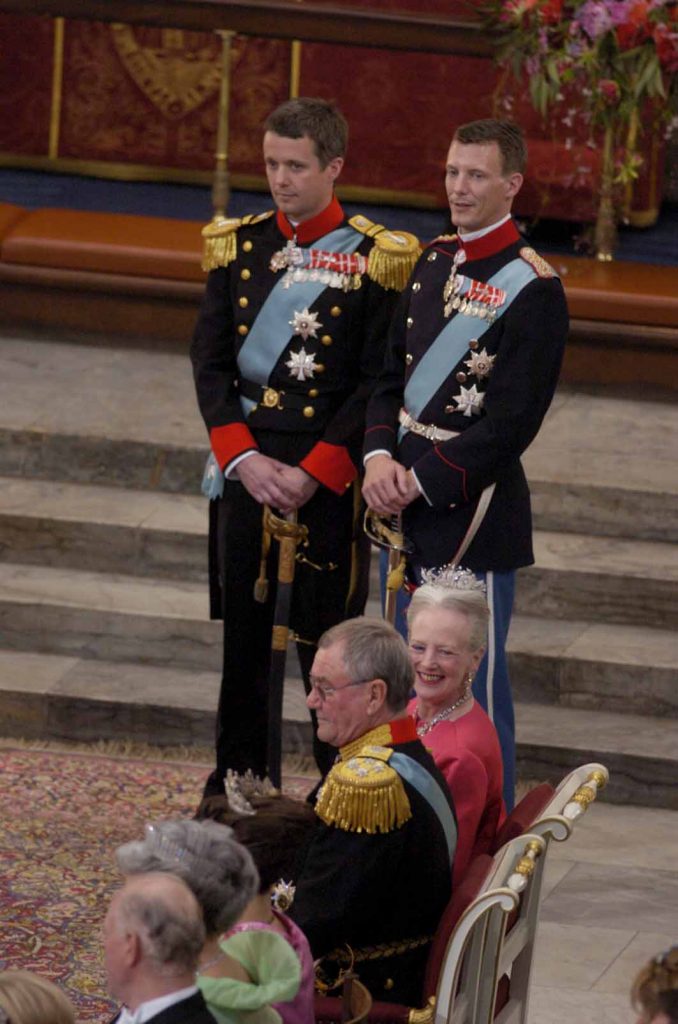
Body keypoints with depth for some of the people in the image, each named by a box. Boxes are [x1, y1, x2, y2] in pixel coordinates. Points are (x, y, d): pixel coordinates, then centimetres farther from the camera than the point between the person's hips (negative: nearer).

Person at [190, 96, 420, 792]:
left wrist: (312, 473, -14)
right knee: (243, 625, 10)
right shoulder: (237, 246, 6)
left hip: (329, 474, -4)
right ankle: (237, 777, 22)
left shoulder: (375, 258, -6)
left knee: (327, 633, 1)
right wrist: (244, 459, -8)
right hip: (245, 465, 4)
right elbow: (209, 362, 4)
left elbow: (379, 382, -8)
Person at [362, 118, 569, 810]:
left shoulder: (532, 289, -14)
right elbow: (391, 373, 13)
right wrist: (379, 456, -4)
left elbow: (512, 421, -17)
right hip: (407, 501, 8)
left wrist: (422, 482, -16)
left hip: (473, 511, -8)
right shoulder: (432, 262, 10)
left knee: (473, 680, -1)